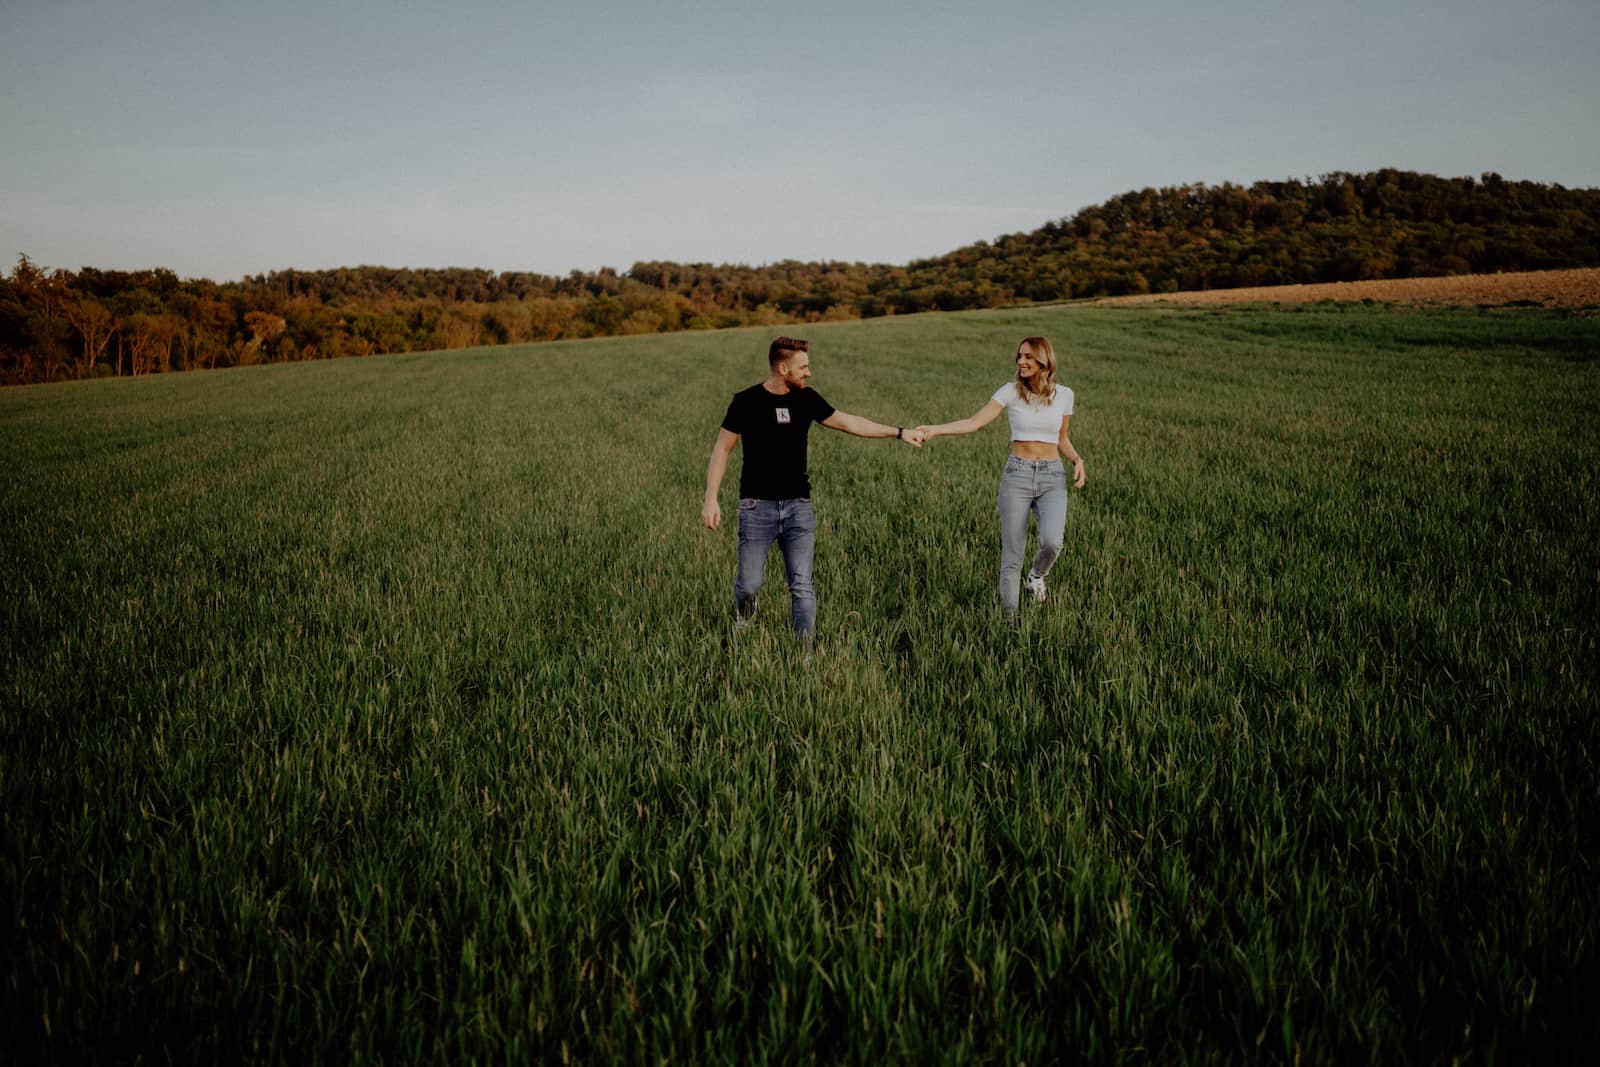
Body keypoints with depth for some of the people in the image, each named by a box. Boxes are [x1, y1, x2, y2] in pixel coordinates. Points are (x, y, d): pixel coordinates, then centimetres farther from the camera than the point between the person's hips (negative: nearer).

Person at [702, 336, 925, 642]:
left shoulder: (806, 399, 5)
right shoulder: (747, 401, -6)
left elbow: (847, 422, 13)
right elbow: (722, 449, -2)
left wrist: (898, 432, 12)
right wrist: (711, 499, -9)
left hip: (798, 506, 3)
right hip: (757, 506, -3)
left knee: (802, 586, -1)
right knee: (749, 585, 0)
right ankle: (744, 618, 34)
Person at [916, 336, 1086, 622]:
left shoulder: (1064, 394, 4)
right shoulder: (1011, 391, -2)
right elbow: (975, 422, -10)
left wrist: (1077, 459, -4)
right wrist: (935, 430, -22)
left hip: (1052, 478, 1)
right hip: (1017, 474, -1)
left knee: (1051, 541, -24)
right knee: (1012, 555, 0)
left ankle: (1037, 575, 11)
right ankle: (1009, 620, 14)